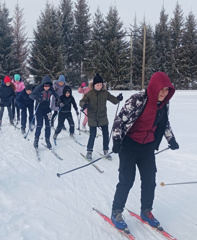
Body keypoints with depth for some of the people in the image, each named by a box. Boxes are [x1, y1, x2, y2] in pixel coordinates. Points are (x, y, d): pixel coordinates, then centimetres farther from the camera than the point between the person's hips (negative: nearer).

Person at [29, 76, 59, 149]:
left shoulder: (51, 89, -4)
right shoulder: (39, 88, -15)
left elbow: (55, 95, 12)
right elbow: (31, 95, -17)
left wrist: (58, 99, -8)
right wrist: (36, 98, -36)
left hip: (47, 108, 3)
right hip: (39, 108, -3)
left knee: (48, 125, 4)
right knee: (39, 125, -6)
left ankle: (47, 140, 18)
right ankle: (36, 140, 11)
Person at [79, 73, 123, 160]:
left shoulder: (105, 93, -1)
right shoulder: (89, 93, -7)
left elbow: (113, 100, 3)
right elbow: (82, 101, -8)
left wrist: (118, 99, -19)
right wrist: (84, 104, -31)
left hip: (103, 118, 3)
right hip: (92, 118, -3)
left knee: (106, 134, 7)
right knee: (92, 135, -1)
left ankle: (106, 151, 24)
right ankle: (89, 151, 17)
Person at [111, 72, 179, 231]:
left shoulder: (164, 103, -2)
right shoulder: (138, 99, -22)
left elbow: (165, 123, 16)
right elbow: (120, 119, -20)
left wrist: (171, 139, 21)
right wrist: (116, 140, -26)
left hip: (148, 146, 6)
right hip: (129, 144, -6)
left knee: (150, 180, 9)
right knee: (127, 181, -4)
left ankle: (146, 211, 30)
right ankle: (116, 212, 16)